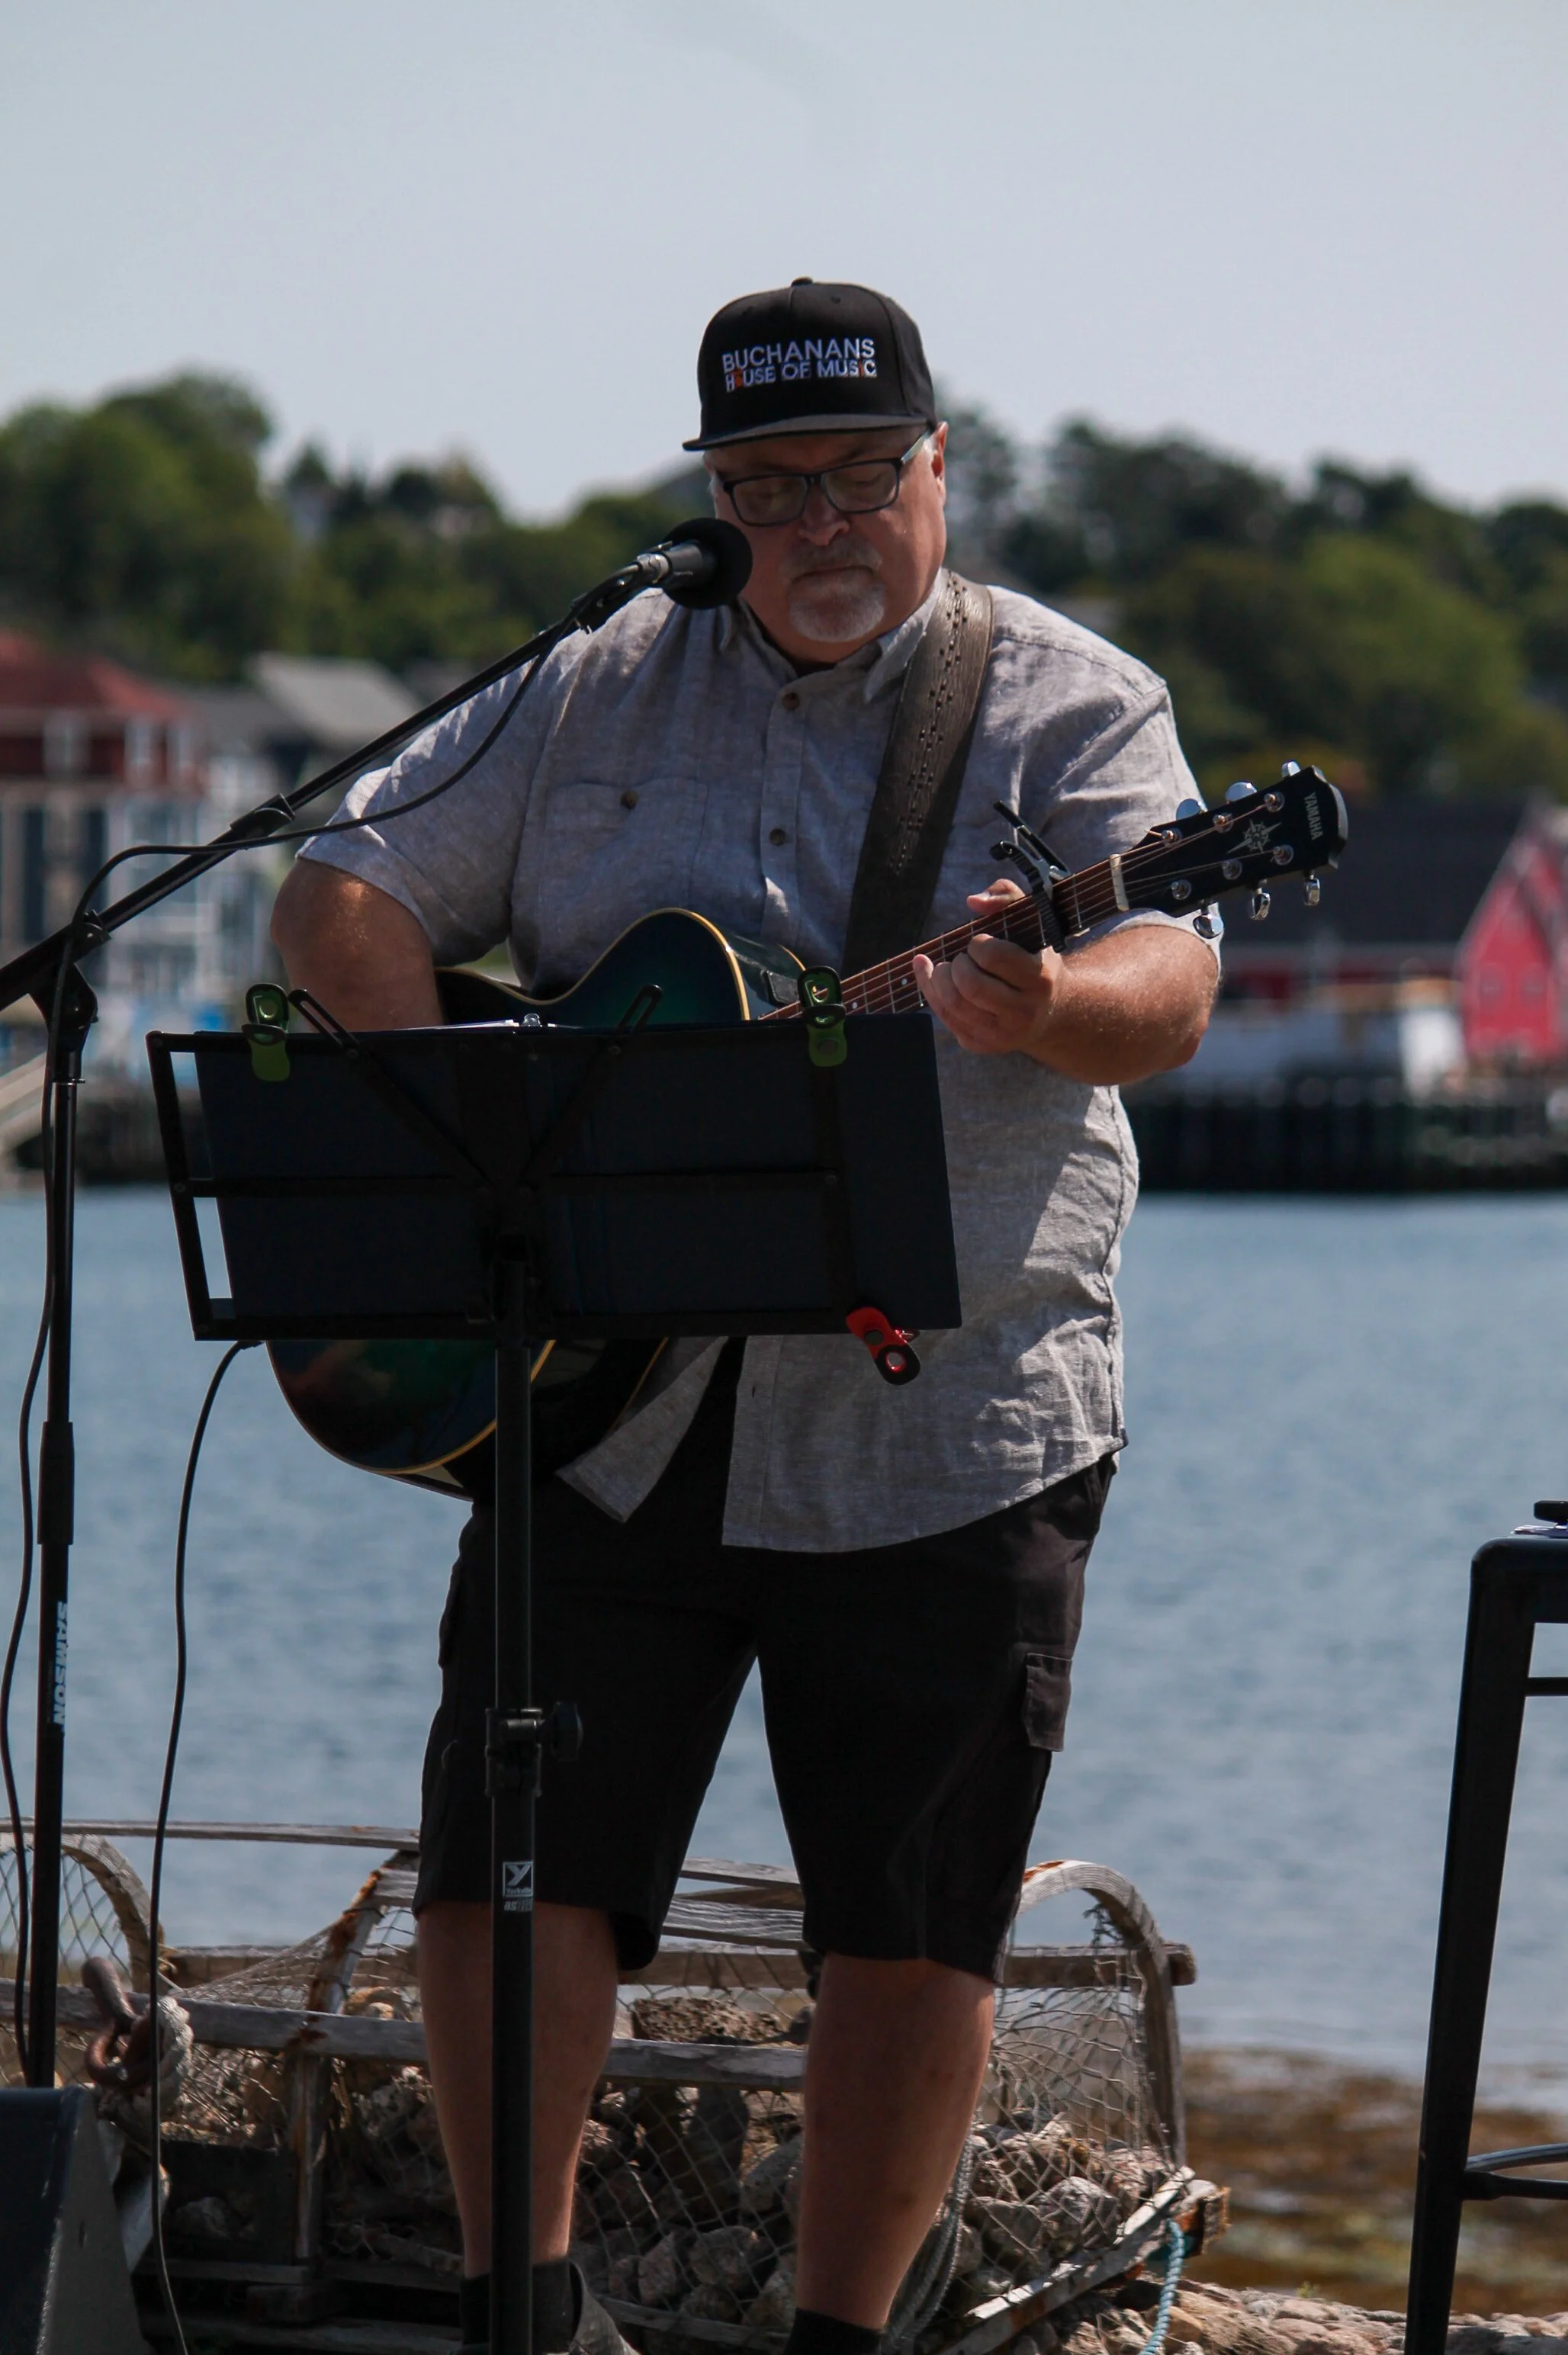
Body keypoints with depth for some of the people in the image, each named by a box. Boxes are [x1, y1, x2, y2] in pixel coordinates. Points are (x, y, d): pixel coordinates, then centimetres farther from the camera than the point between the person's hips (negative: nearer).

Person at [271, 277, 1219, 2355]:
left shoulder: (1076, 706, 0)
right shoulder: (590, 695, 9)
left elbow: (1165, 991, -15)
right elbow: (345, 896, 10)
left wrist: (1032, 1007, -39)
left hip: (945, 1432, -2)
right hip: (614, 1403, 2)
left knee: (913, 1915, 1)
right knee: (512, 1853, -3)